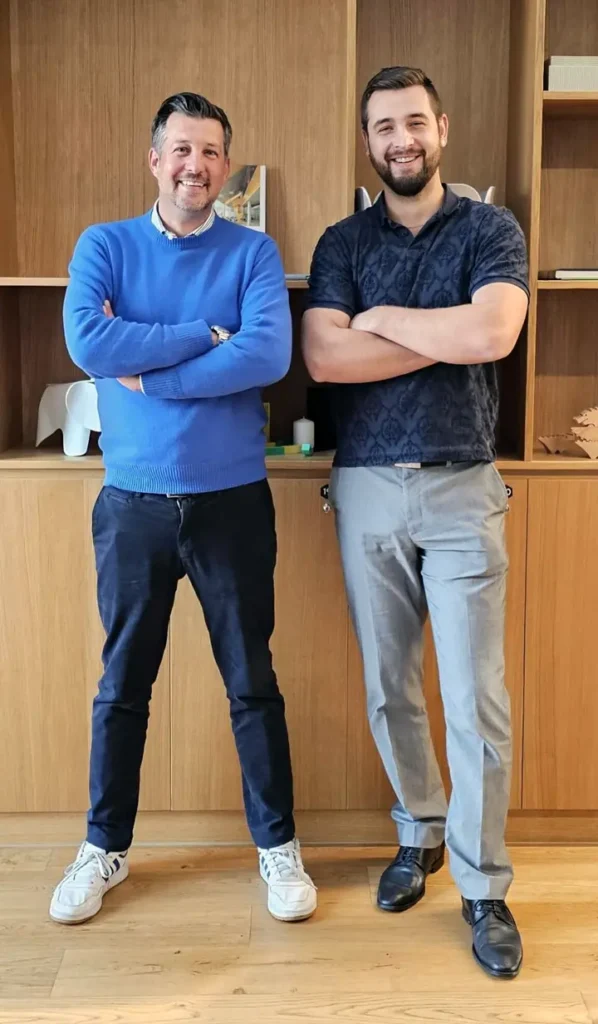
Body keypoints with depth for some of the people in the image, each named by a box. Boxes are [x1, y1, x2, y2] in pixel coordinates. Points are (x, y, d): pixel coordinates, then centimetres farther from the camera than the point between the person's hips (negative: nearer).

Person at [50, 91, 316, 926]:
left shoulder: (253, 253, 1)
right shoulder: (105, 246, 3)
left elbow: (270, 355, -17)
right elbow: (86, 343, -15)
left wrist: (146, 370, -15)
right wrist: (204, 335, -13)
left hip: (233, 502, -1)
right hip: (132, 504, 1)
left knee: (253, 684, 10)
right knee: (121, 686, 13)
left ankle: (278, 846, 28)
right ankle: (105, 847, 32)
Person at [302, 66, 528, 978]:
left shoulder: (490, 230, 3)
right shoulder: (342, 243, 8)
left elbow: (492, 333, -17)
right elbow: (324, 357, -9)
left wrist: (381, 319, -7)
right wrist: (446, 336, -10)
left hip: (461, 489, -2)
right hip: (366, 489, 2)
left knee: (478, 702, -1)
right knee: (388, 688, 12)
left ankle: (484, 889, 14)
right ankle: (420, 834, 34)